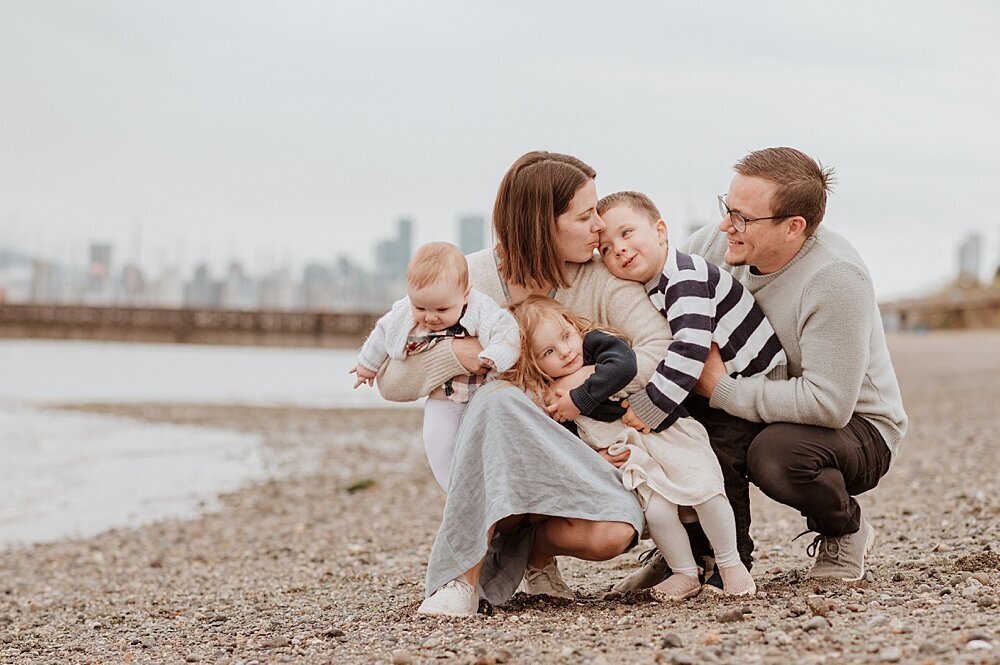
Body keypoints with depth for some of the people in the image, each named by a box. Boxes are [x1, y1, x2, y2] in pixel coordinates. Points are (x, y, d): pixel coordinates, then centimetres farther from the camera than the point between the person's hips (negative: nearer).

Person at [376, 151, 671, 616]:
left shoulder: (602, 280, -2)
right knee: (500, 400, -37)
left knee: (611, 534, -33)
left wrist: (583, 385, -26)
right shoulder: (470, 280, -4)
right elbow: (391, 381, -4)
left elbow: (663, 350, -16)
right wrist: (461, 354, -21)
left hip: (579, 457, 1)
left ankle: (533, 550, 3)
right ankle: (466, 574, -28)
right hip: (490, 463, -1)